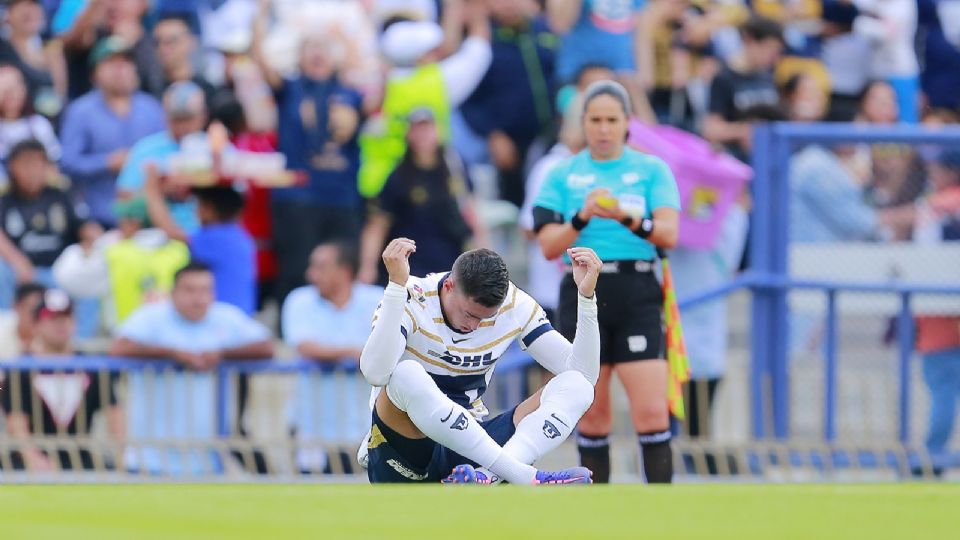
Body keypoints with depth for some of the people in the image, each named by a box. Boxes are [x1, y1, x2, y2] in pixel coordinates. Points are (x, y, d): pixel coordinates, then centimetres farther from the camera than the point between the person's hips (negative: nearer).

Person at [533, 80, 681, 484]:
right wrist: (581, 218, -16)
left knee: (651, 413, -11)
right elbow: (549, 246, 2)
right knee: (592, 418, 4)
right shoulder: (563, 175, 9)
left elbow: (668, 234, -7)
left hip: (637, 297, -1)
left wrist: (627, 218, -24)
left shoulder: (651, 169, 6)